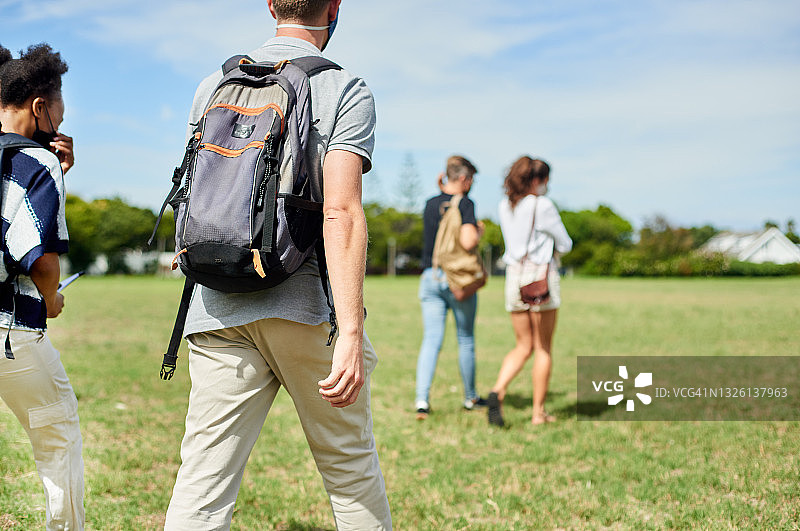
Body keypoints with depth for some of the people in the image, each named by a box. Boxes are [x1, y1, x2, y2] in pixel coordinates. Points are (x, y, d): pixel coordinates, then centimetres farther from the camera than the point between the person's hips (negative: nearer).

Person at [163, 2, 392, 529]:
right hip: (309, 307, -3)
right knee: (352, 468, 14)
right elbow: (341, 212, -15)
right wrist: (351, 333, -19)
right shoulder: (345, 90, -2)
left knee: (202, 487, 2)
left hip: (217, 308, 4)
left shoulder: (212, 87, 13)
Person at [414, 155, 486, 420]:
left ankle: (422, 398, -13)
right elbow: (468, 242, -22)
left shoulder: (430, 205, 9)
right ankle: (470, 397, 25)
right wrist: (479, 231, -1)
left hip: (431, 278, 4)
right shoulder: (465, 204, -10)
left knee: (431, 340, 1)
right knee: (466, 339, 11)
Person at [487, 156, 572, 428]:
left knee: (523, 346, 14)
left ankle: (498, 390, -11)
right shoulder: (543, 205, -10)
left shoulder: (505, 206, 8)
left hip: (514, 274, 5)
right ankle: (539, 412, 10)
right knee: (543, 348, 6)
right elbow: (565, 244, -3)